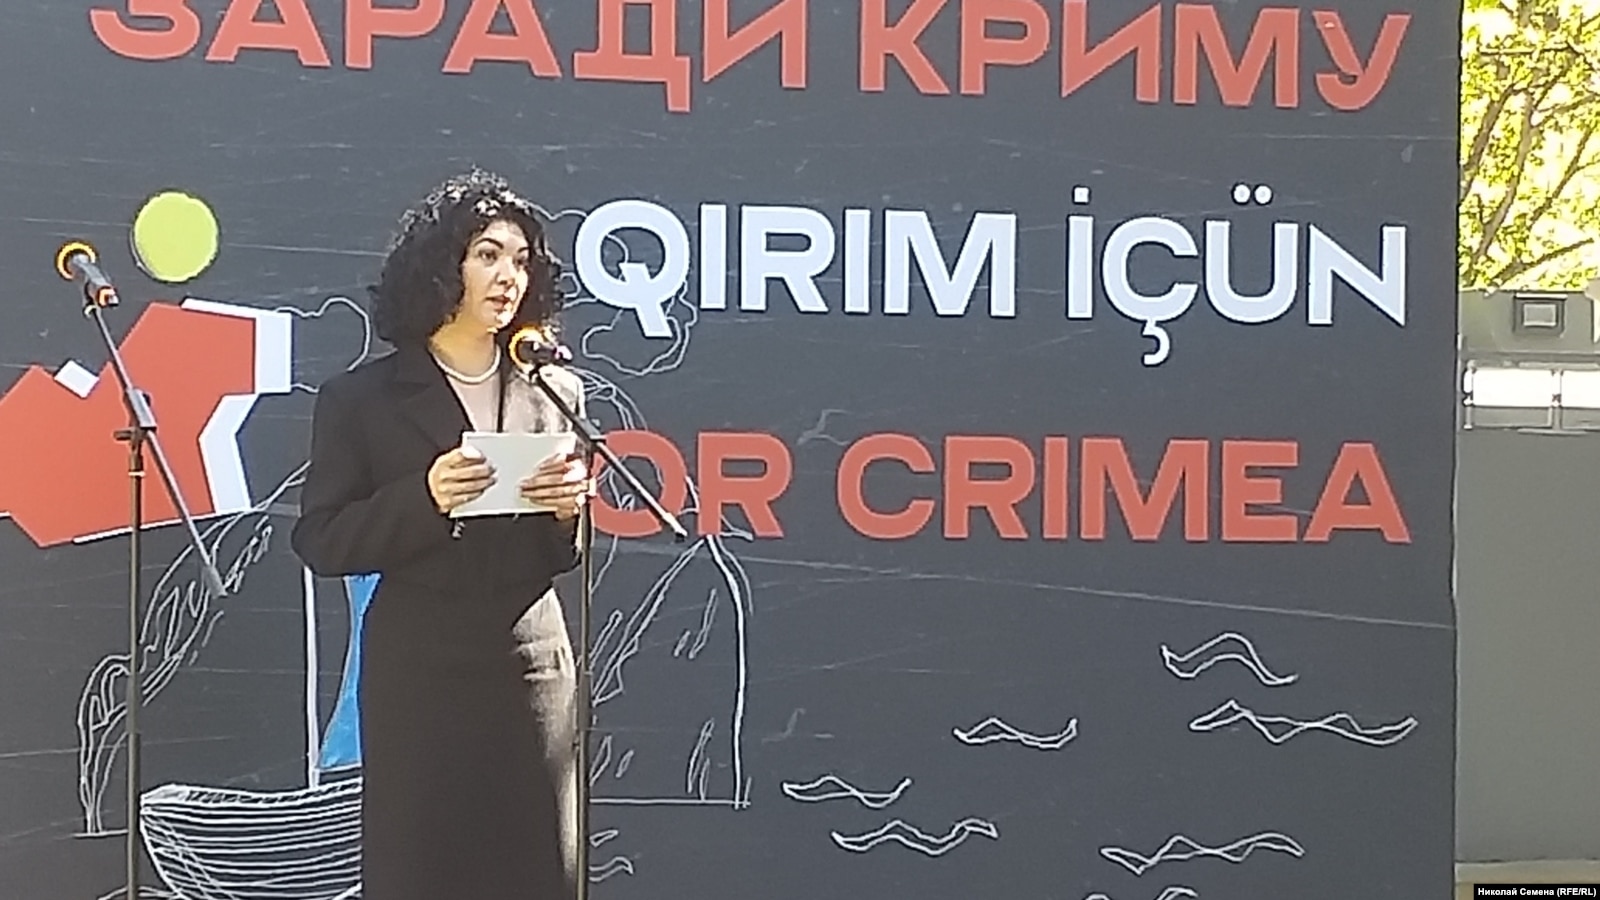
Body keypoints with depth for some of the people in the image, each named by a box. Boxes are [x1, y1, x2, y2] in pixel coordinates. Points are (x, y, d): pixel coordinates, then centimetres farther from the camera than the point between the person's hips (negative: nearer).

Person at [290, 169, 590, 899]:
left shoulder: (555, 392, 9)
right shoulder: (362, 398, 0)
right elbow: (322, 543, -4)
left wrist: (571, 509, -7)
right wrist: (423, 499, -18)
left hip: (531, 665, 3)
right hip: (417, 674, -2)